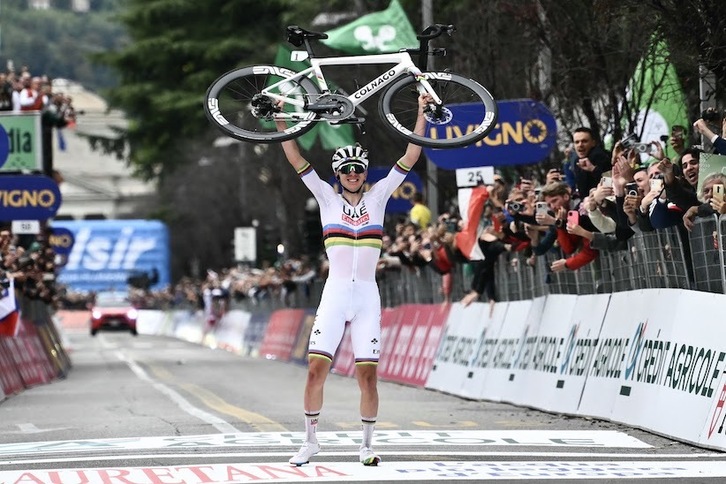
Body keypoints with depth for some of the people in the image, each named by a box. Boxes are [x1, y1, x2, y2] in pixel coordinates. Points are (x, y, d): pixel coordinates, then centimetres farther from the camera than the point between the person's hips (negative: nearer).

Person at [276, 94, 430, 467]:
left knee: (367, 376, -3)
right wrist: (280, 120, -7)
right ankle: (310, 440, 7)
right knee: (316, 370, -7)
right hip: (334, 293, -1)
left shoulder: (377, 197, 7)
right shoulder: (327, 198, 6)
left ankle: (367, 445, 9)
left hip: (367, 296, 1)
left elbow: (410, 159, 4)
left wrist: (421, 115, 0)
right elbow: (295, 159, 0)